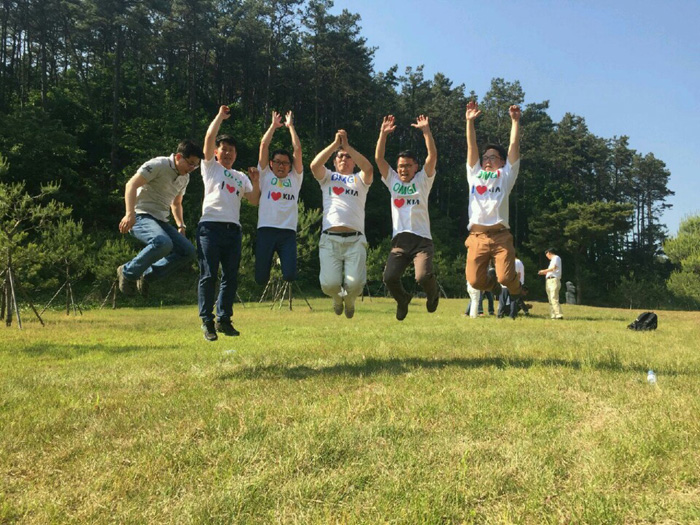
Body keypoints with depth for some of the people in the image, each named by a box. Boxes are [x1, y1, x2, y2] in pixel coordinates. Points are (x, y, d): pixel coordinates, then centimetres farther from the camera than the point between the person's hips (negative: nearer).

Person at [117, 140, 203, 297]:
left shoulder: (185, 177, 15)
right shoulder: (158, 165, -10)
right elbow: (131, 184, -19)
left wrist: (181, 225, 15)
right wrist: (130, 214, -32)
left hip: (161, 220, 8)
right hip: (141, 217, -8)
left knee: (188, 251, -7)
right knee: (163, 243, -36)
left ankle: (147, 275, 5)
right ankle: (128, 272, -13)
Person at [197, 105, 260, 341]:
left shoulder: (241, 177, 25)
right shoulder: (210, 167, 14)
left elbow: (255, 200, 15)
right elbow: (209, 138, 2)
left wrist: (255, 181, 1)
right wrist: (220, 116, 9)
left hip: (233, 229, 4)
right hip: (210, 226, -4)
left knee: (231, 277, 4)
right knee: (208, 275, -8)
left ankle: (223, 319, 13)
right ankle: (207, 321, -2)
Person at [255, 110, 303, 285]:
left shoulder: (295, 178, 16)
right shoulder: (265, 175, 14)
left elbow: (298, 149, 11)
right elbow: (264, 145, 9)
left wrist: (290, 126, 18)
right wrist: (274, 125, 18)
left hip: (288, 232, 1)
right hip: (266, 230, 0)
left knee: (290, 275, -11)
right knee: (261, 277, -2)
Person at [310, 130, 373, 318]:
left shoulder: (359, 180, 21)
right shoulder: (328, 177, 22)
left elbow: (368, 168, -2)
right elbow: (314, 165, 1)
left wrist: (347, 145, 0)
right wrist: (335, 144, 1)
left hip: (355, 240, 0)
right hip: (330, 239, 0)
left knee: (355, 284, -17)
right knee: (329, 284, -16)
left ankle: (349, 300, 21)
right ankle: (337, 297, 23)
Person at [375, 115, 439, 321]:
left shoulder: (422, 180, 9)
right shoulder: (392, 181, 15)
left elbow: (433, 156, -4)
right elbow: (378, 158, 6)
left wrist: (426, 130, -10)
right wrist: (383, 134, -4)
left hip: (422, 239, -2)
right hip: (399, 240, 3)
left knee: (423, 277, -24)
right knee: (389, 278, -15)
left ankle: (433, 293, 15)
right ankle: (402, 299, 21)